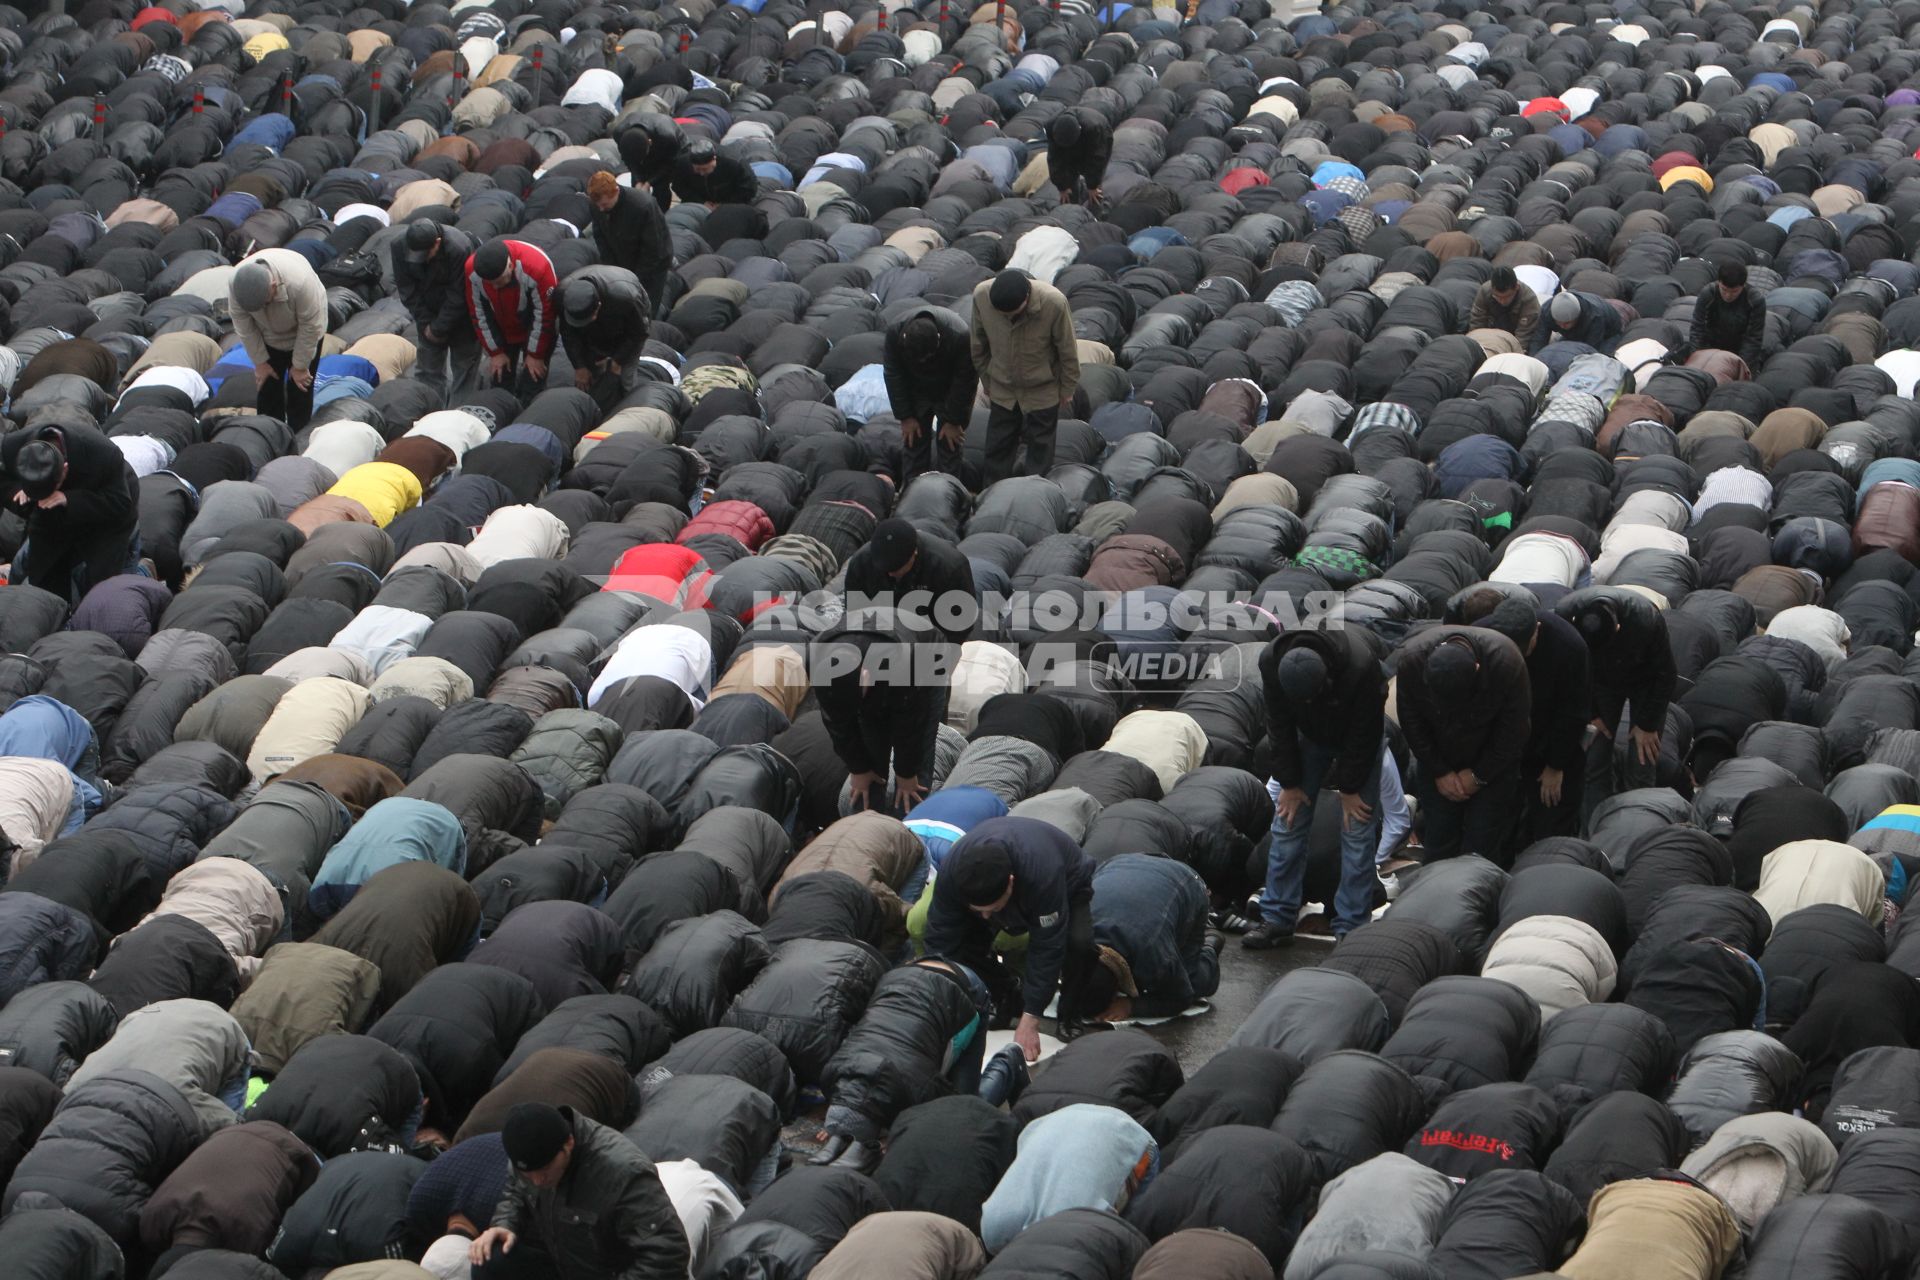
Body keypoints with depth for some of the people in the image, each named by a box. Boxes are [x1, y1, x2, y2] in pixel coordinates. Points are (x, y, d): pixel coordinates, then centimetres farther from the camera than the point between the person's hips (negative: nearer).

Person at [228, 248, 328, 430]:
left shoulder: (300, 282, -43)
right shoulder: (235, 283, -32)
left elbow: (311, 326, -27)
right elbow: (243, 325, -16)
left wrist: (300, 366, -17)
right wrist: (260, 362, -9)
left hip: (302, 336, -3)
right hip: (268, 337, 3)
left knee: (300, 387, -2)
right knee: (267, 386, 5)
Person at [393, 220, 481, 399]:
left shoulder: (459, 249, -34)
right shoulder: (401, 248, -20)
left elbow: (458, 296, -26)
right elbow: (406, 289, -8)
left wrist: (439, 328, -20)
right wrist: (425, 322, -11)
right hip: (428, 309, 4)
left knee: (463, 361, 2)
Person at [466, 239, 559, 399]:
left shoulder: (536, 266, -37)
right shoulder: (472, 270, -27)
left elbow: (544, 315, -23)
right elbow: (479, 314, -11)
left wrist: (536, 355, -14)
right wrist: (495, 352, -5)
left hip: (535, 332, -3)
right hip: (502, 332, 3)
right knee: (501, 384, 7)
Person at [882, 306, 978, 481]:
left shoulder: (960, 337, -39)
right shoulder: (895, 334, -31)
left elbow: (965, 381, -24)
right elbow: (893, 377, -16)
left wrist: (954, 421, -17)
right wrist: (905, 417, -12)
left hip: (951, 393, -3)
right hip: (916, 392, 3)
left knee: (949, 441, -6)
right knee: (912, 439, 2)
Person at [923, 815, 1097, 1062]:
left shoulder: (1043, 875, -47)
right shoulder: (951, 874, -36)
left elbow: (1047, 949, -39)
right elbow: (940, 942, -28)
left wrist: (1029, 1022, -37)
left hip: (1067, 886, -3)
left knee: (1079, 942, -35)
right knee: (966, 939, -25)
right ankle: (1004, 998, 3)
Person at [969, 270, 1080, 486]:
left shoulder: (1054, 303, -32)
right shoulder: (981, 295, -23)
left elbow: (1068, 352, -14)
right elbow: (979, 346, -4)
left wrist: (1067, 389, -4)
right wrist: (987, 382, 6)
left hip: (1043, 392, -3)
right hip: (1002, 389, 3)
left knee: (1040, 451, 8)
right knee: (997, 447, 13)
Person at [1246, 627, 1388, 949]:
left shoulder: (1362, 665, -40)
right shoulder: (1271, 662, -30)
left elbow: (1364, 733, -24)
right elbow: (1280, 728, -15)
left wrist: (1350, 789, -16)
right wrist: (1289, 783, -11)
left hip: (1358, 738, -3)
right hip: (1308, 733, 3)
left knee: (1357, 827, -9)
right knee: (1288, 820, -2)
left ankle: (1351, 927, -4)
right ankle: (1277, 919, 5)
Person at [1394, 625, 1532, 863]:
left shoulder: (1506, 661, -34)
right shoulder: (1412, 658, -29)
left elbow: (1514, 730, -18)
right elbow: (1411, 721, -11)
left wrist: (1479, 775, -10)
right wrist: (1439, 771, -8)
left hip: (1492, 762, -2)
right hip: (1438, 761, 2)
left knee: (1481, 845, -6)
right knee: (1438, 843, 2)